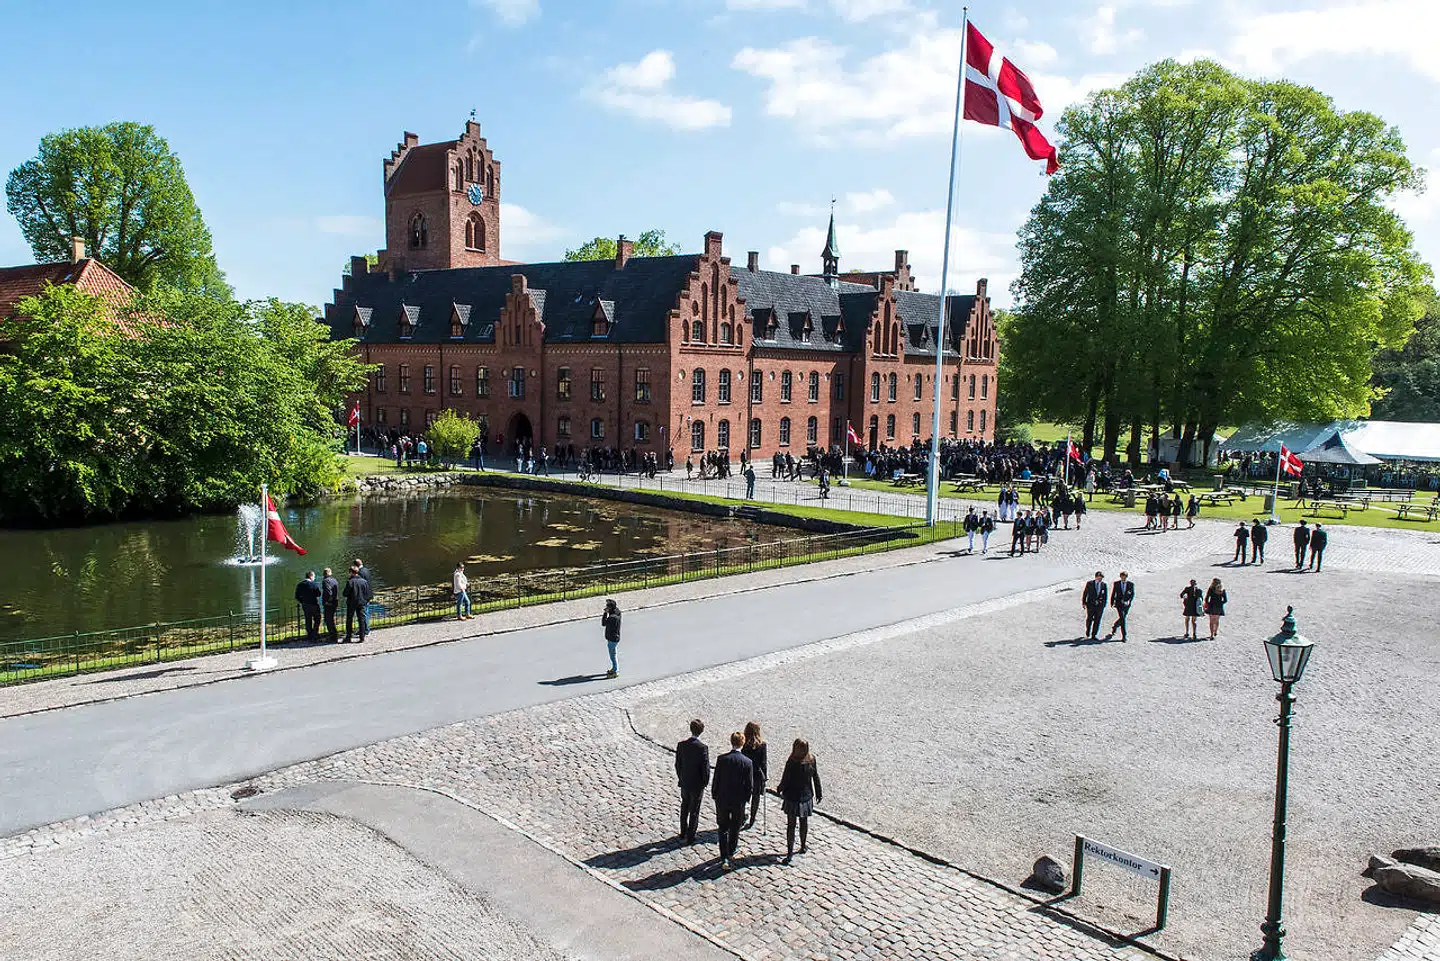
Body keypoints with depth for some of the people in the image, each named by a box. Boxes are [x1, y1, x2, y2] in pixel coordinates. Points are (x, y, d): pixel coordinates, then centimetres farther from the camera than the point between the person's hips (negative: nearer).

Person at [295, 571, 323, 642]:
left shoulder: (299, 585, 2)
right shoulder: (314, 584, -12)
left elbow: (297, 596, 2)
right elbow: (319, 594, -11)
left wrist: (303, 602, 14)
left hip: (305, 606, 4)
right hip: (314, 604, -4)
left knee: (308, 621, 12)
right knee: (317, 620, 8)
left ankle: (309, 636, 13)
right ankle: (315, 634, -1)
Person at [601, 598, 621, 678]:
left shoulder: (612, 617, -30)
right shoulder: (617, 612, -4)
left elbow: (603, 623, -21)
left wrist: (605, 613, -18)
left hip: (612, 639, -10)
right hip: (615, 637, 10)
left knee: (613, 655, 4)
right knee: (613, 654, 24)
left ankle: (615, 672, 15)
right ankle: (615, 668, 39)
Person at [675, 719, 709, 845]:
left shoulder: (681, 745, -8)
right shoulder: (702, 748, -21)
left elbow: (677, 765, 1)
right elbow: (706, 768, -17)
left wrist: (680, 778, 14)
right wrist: (704, 783, -1)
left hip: (684, 784, 4)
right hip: (697, 785, -4)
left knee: (684, 809, 22)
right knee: (694, 812, 10)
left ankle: (683, 834, 33)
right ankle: (690, 837, 18)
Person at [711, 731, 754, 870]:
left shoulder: (721, 759, -12)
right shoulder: (747, 762, -11)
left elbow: (715, 780, -7)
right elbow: (750, 785, -7)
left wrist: (714, 795, 6)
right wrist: (746, 799, 8)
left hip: (722, 800, 0)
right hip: (739, 801, 0)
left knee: (723, 829, 9)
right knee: (735, 829, 18)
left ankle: (724, 858, 0)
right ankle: (730, 854, 32)